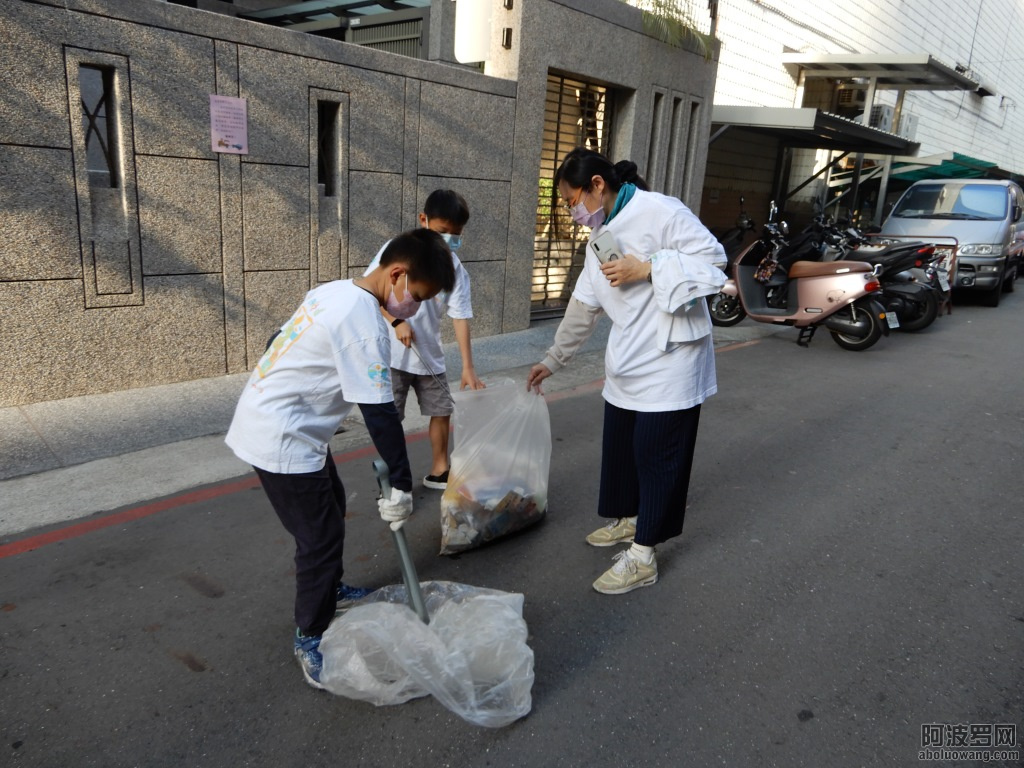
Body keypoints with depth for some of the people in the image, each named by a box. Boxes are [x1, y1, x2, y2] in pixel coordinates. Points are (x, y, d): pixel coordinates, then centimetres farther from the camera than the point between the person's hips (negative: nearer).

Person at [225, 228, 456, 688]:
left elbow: (282, 341, 17)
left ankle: (329, 587, 45)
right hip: (282, 439, -10)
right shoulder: (365, 324, -23)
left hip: (264, 416, 10)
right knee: (322, 535, -1)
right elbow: (380, 413, -23)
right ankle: (310, 640, 15)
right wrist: (402, 485, -15)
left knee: (331, 505, 24)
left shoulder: (335, 291, 6)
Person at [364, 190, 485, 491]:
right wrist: (396, 321, -20)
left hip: (430, 355, 4)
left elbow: (460, 317, -6)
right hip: (393, 353, -4)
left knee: (442, 411, 10)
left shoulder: (456, 269, -2)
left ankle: (439, 471, 28)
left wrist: (468, 367, -13)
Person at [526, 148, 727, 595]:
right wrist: (552, 360, 19)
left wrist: (647, 269, -22)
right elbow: (583, 307, 17)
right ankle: (627, 519, 38)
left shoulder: (659, 211, -14)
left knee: (656, 453, -2)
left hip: (669, 360, -8)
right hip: (626, 362, 8)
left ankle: (643, 556, 8)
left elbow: (712, 258, -15)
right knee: (620, 445, 15)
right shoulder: (600, 237, 12)